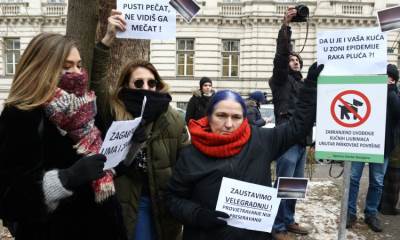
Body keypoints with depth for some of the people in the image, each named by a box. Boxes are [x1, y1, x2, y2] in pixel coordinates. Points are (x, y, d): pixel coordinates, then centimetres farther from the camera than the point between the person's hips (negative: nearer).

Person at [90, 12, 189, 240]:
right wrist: (107, 39, -30)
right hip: (121, 200, -1)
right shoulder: (113, 112, -6)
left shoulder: (174, 120, -1)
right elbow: (96, 80, -20)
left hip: (162, 202, 2)